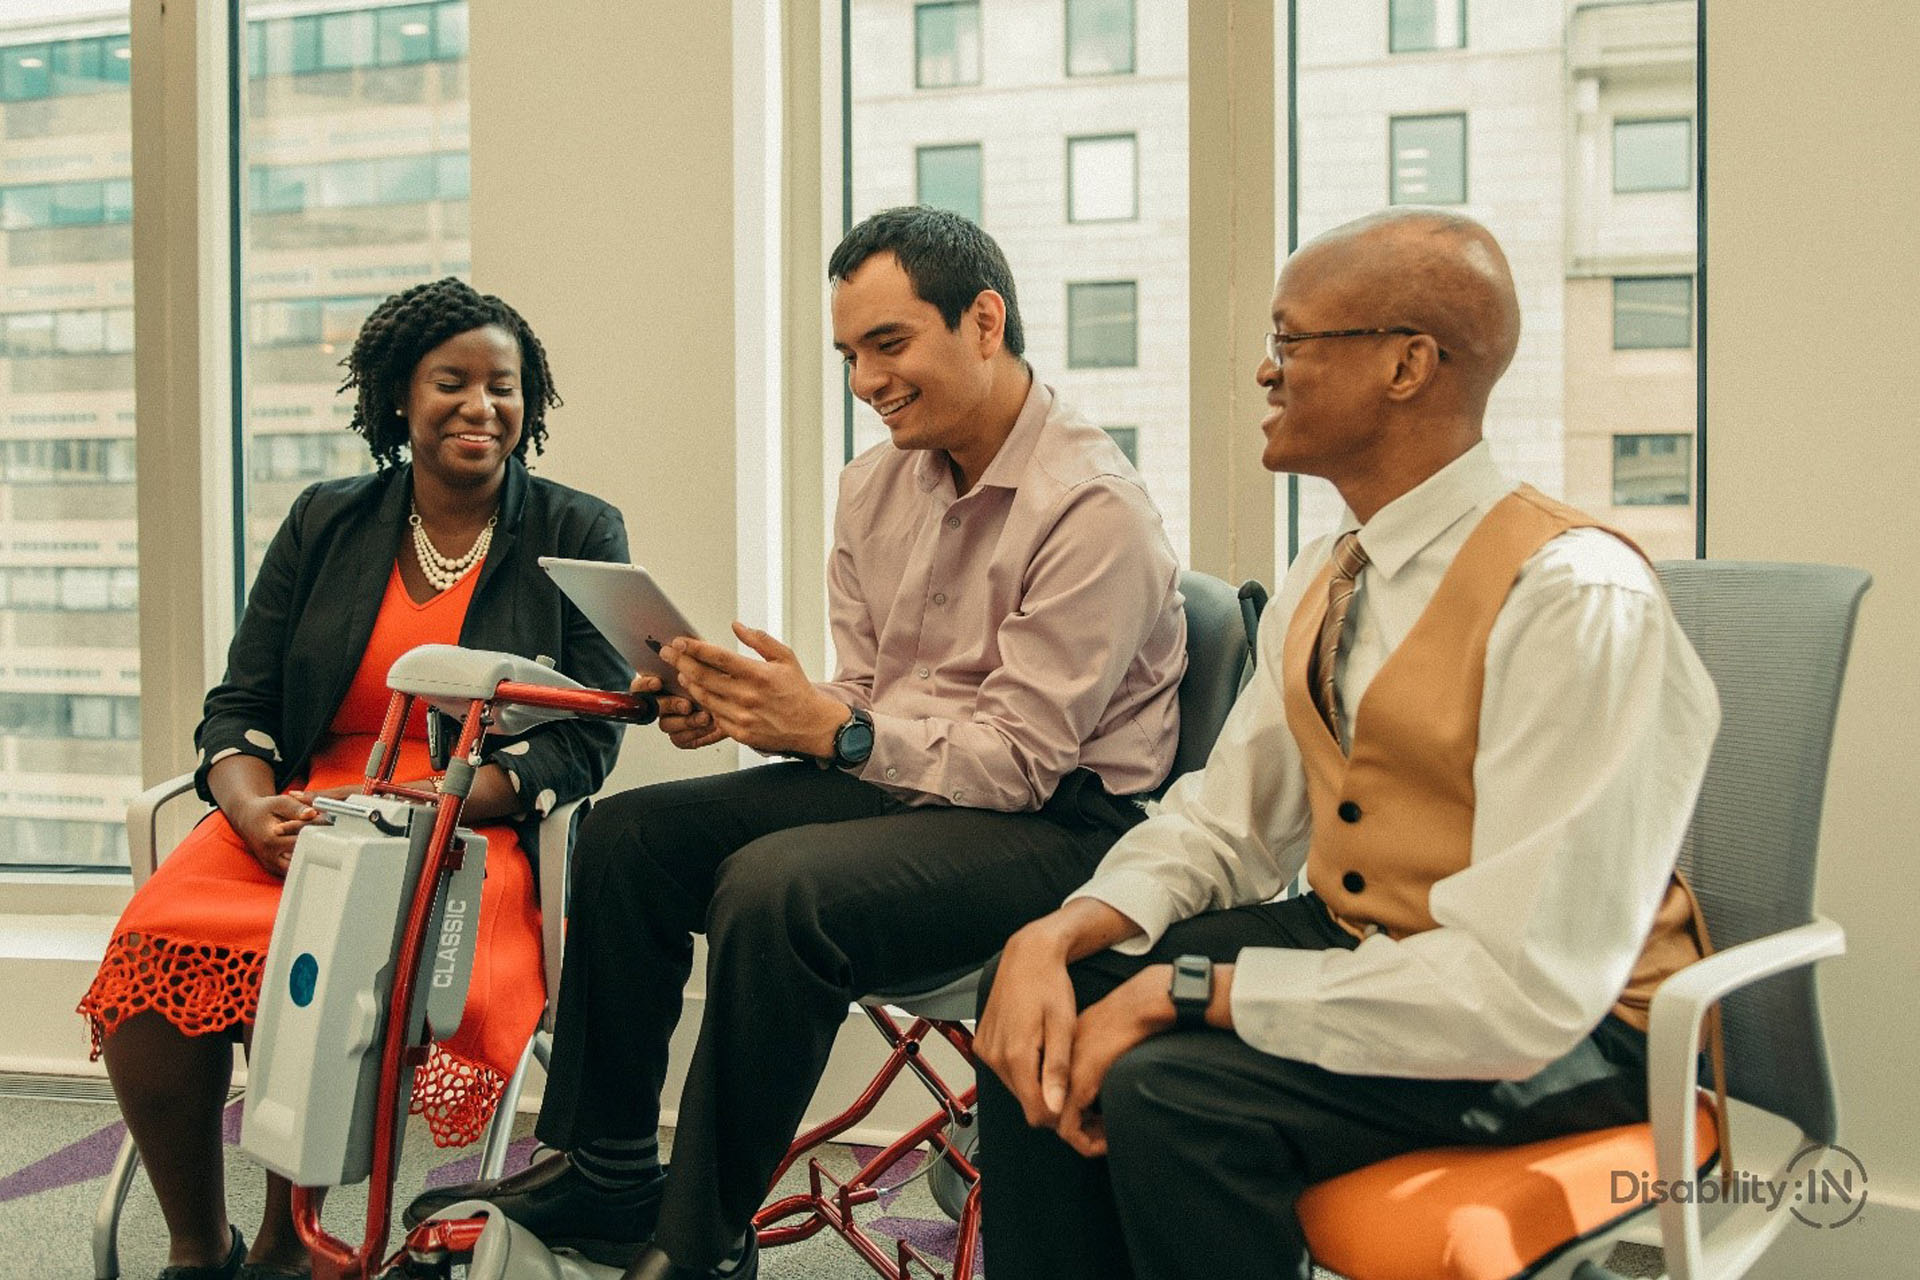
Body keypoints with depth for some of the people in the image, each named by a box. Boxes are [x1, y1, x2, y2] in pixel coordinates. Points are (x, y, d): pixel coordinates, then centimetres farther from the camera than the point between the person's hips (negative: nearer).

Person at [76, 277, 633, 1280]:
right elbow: (238, 705, 12)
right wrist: (255, 809, -11)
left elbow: (586, 741, -3)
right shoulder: (326, 523, 15)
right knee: (154, 947, -25)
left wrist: (424, 803, -17)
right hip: (302, 815, 4)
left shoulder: (578, 536, 5)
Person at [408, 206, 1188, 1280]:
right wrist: (738, 712, -7)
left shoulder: (1093, 509, -18)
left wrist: (832, 730, -29)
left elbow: (1021, 756, -21)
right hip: (899, 783, 9)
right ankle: (602, 1179, 10)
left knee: (776, 887, -32)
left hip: (1059, 821, -8)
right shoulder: (878, 485, 7)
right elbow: (862, 700, 12)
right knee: (627, 834, -2)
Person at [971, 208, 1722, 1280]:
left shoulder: (1579, 600, -24)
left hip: (1567, 1030, -7)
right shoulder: (1323, 584, 3)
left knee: (1167, 1089, -27)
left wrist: (1182, 991, -26)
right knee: (1048, 1015, -5)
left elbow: (1525, 986, -28)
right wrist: (1059, 935, -14)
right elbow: (1223, 824, 6)